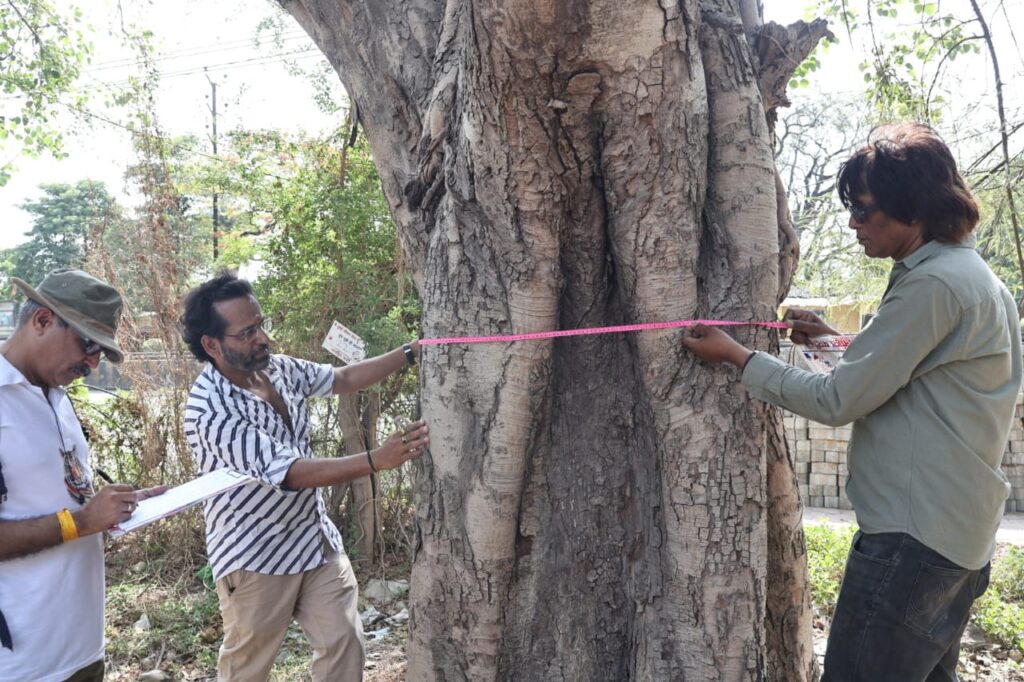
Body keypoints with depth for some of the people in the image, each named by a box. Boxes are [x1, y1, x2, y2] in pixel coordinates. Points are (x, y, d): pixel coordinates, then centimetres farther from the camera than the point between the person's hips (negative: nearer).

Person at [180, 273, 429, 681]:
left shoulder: (279, 369, -2)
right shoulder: (209, 409, -26)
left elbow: (344, 379, 10)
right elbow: (290, 473, -31)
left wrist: (411, 352, 0)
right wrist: (376, 460, -38)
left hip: (316, 539, 6)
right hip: (256, 557, -6)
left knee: (344, 645, 11)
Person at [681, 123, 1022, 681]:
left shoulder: (933, 284, -18)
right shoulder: (976, 278, 14)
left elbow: (837, 401, -17)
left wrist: (736, 356, -10)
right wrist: (834, 339, 14)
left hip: (912, 539, -11)